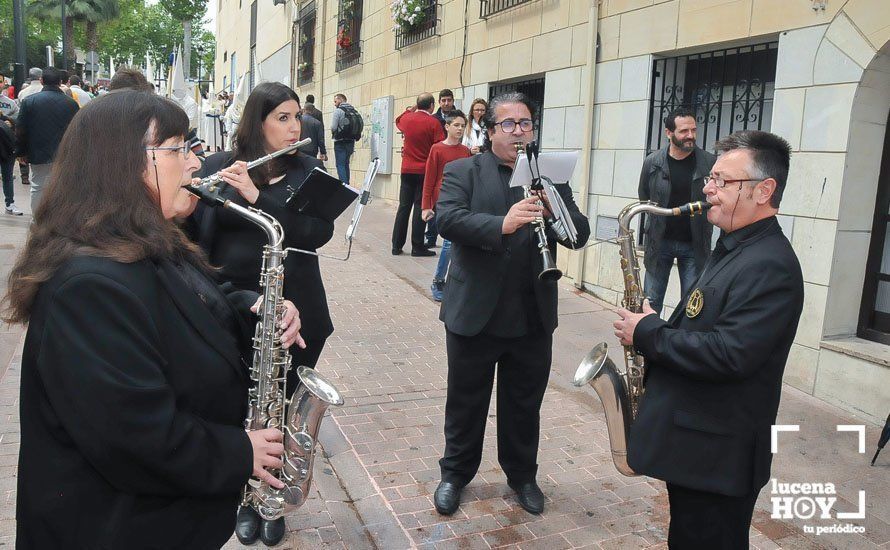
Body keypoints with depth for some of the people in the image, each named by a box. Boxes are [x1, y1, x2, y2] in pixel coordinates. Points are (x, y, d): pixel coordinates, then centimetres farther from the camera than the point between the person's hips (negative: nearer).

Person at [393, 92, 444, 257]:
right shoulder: (433, 122, -11)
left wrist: (410, 109, 31)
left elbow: (398, 122, 29)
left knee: (404, 206, 10)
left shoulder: (407, 118, 5)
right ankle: (417, 247, 0)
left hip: (407, 169, 5)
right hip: (425, 171, -5)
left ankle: (397, 245, 12)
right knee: (420, 207, -1)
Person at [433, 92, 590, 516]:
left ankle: (522, 475, 37)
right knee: (465, 402, 13)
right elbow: (447, 219, -18)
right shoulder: (462, 172, -1)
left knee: (524, 405, 16)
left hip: (533, 317, 3)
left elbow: (580, 234, 0)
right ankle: (455, 474, 33)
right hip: (474, 314, -2)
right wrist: (501, 224, -33)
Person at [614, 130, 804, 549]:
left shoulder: (770, 265, -22)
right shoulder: (734, 247, 11)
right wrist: (655, 329, 2)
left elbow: (728, 354, -30)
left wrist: (648, 333, -20)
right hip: (693, 443, 10)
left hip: (718, 457, -9)